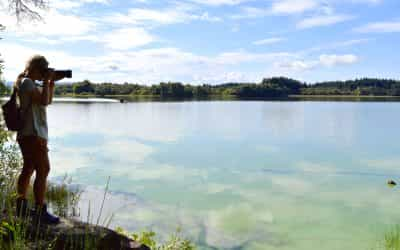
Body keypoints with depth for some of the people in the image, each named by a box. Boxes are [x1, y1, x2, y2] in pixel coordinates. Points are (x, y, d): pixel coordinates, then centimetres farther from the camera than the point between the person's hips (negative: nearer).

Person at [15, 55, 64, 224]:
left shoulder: (30, 83, 18)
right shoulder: (26, 82, -12)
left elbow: (48, 100, 22)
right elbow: (43, 101, -23)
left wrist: (52, 83, 12)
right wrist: (46, 81, -12)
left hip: (30, 135, 11)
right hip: (33, 134, -11)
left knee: (28, 169, 15)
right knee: (43, 170, -12)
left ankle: (21, 207, 23)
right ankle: (40, 212, -10)